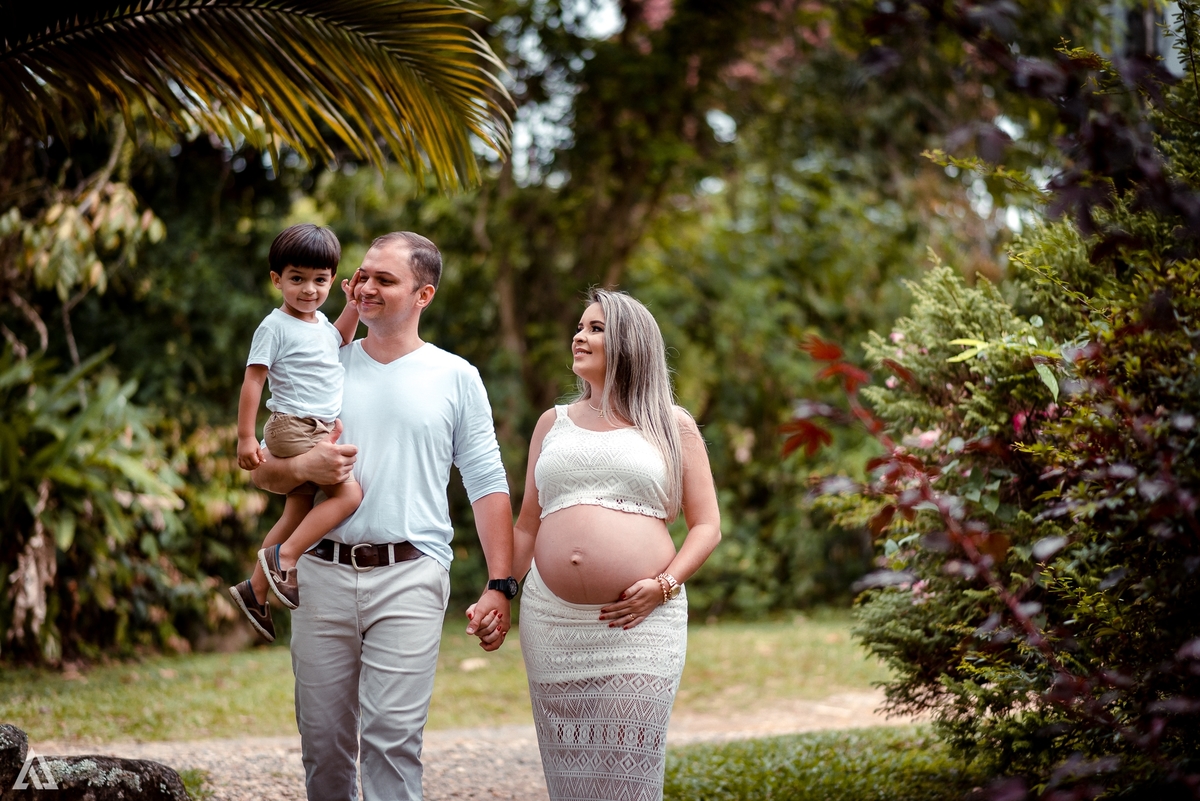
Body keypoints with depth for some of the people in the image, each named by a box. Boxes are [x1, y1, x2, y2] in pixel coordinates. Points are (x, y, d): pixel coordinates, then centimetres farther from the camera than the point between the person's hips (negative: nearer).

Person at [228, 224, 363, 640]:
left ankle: (255, 589, 21)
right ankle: (282, 557, -15)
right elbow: (253, 380, -13)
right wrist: (246, 437, -17)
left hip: (321, 430, 9)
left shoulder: (320, 323, 13)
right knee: (349, 493, -20)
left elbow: (340, 339, 36)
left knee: (298, 514, 13)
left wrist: (355, 303, 20)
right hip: (294, 428, -9)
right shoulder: (275, 327, -11)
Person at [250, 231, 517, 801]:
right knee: (322, 740, 4)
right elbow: (263, 472, 16)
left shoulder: (455, 378, 8)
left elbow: (487, 486, 5)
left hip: (409, 578, -3)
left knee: (392, 737, -11)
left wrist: (500, 587, -4)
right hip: (323, 573, 3)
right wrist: (304, 467, -8)